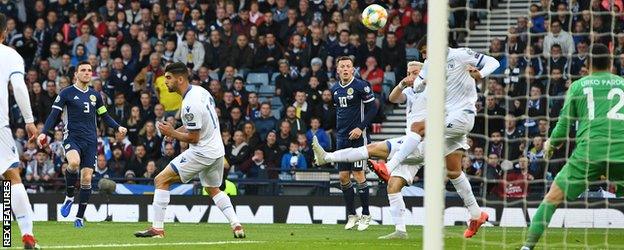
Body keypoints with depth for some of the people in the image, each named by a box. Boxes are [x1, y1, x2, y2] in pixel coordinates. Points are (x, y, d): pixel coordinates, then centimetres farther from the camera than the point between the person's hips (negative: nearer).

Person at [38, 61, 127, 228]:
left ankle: (80, 216, 9)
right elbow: (54, 115, 0)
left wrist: (117, 127, 9)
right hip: (72, 137, -4)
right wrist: (44, 132, -13)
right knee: (74, 162, -34)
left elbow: (104, 116, 24)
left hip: (90, 140, 4)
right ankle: (69, 197, -9)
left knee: (86, 178, -3)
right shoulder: (66, 93, 2)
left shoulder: (95, 95, 15)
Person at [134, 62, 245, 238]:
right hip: (218, 149, 9)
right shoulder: (201, 91, 5)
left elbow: (193, 138, -20)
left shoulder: (190, 105, -24)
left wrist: (172, 133, -6)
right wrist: (179, 130, 11)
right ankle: (237, 226, 18)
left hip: (202, 152, -9)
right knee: (213, 190, 29)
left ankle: (157, 229, -7)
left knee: (161, 180, -5)